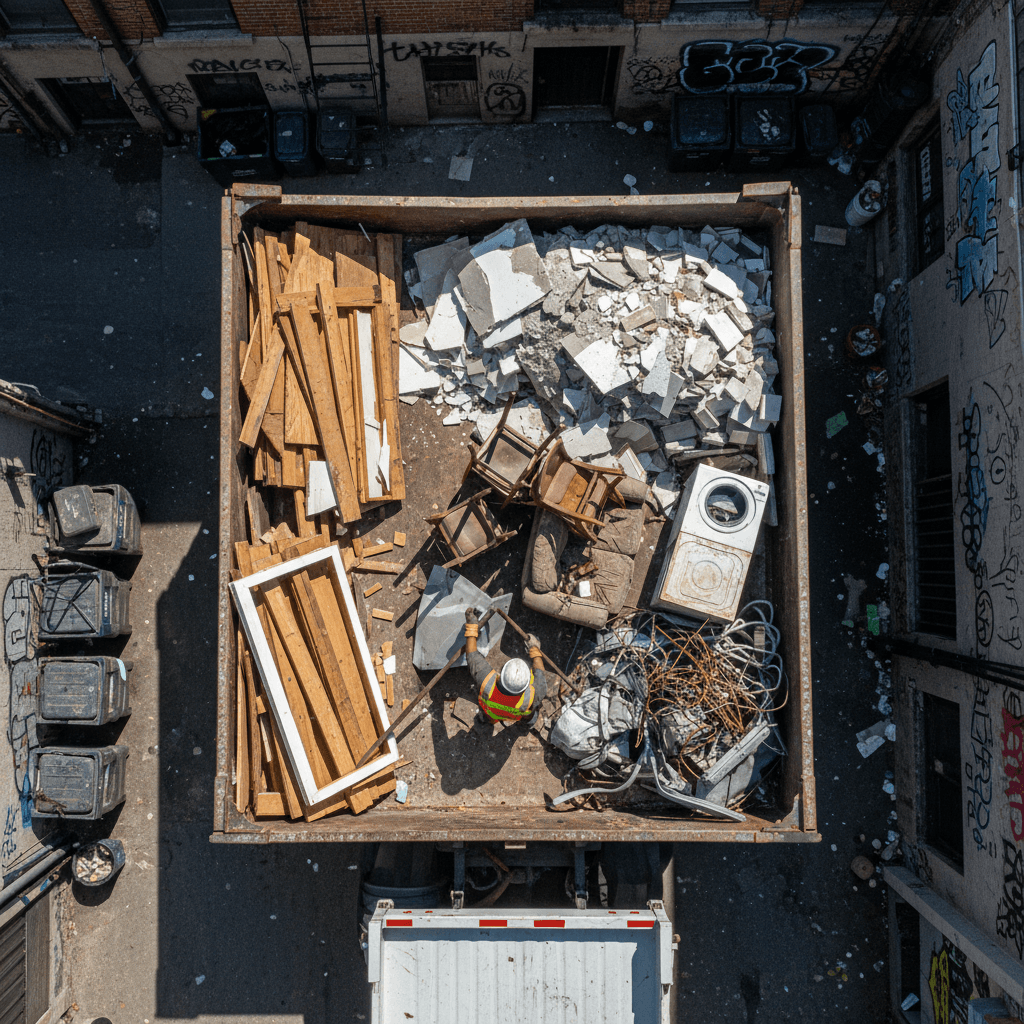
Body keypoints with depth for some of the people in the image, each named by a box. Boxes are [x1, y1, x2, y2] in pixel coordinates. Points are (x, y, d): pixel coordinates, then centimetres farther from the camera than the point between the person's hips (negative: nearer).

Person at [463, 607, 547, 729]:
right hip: (521, 716, -1)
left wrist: (471, 626, -17)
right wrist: (535, 649, -6)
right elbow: (539, 672, -20)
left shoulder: (487, 682, -45)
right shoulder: (530, 696, -43)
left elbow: (472, 655, -27)